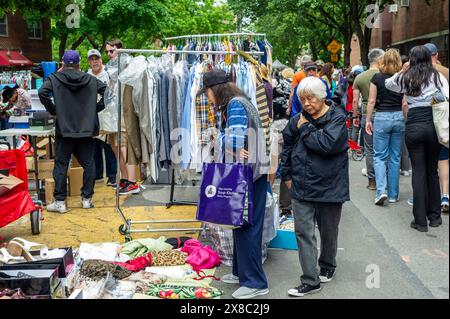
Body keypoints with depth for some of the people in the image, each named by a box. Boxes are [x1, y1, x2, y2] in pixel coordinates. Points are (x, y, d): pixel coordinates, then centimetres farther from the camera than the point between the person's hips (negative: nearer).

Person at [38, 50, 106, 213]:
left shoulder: (54, 78, 1)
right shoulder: (90, 79, 8)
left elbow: (42, 92, -13)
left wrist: (53, 110, -1)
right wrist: (97, 108, 8)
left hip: (64, 129, -2)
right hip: (86, 129, 2)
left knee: (61, 165, 4)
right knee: (88, 164, 10)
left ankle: (60, 202, 5)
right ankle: (87, 199, 13)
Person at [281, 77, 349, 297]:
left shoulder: (337, 118, -9)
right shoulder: (298, 120, 3)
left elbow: (327, 144, -25)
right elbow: (287, 147, 17)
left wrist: (306, 128, -15)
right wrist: (287, 175, 14)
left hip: (329, 186, -3)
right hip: (301, 187, 3)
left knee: (328, 232, 15)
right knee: (303, 233, -1)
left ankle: (327, 267, 39)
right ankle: (310, 281, 5)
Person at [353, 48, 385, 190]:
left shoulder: (359, 77, 1)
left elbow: (355, 100, 1)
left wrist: (355, 116, 11)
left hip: (367, 116, 2)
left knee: (369, 150, 8)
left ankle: (372, 181, 11)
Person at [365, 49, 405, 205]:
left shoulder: (377, 78, -4)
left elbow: (371, 101, -3)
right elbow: (405, 103, -1)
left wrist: (368, 120, 5)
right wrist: (405, 120, 9)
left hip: (381, 117, -2)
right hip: (399, 117, 2)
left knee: (380, 156, 6)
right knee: (395, 157, 10)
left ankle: (381, 190, -11)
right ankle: (393, 194, 15)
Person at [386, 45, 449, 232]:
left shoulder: (405, 78, 4)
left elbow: (388, 83, 22)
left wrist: (403, 71, 28)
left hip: (413, 127, -1)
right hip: (433, 125, 1)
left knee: (418, 172, 4)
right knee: (433, 171, 13)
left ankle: (420, 220, 5)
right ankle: (434, 216, 21)